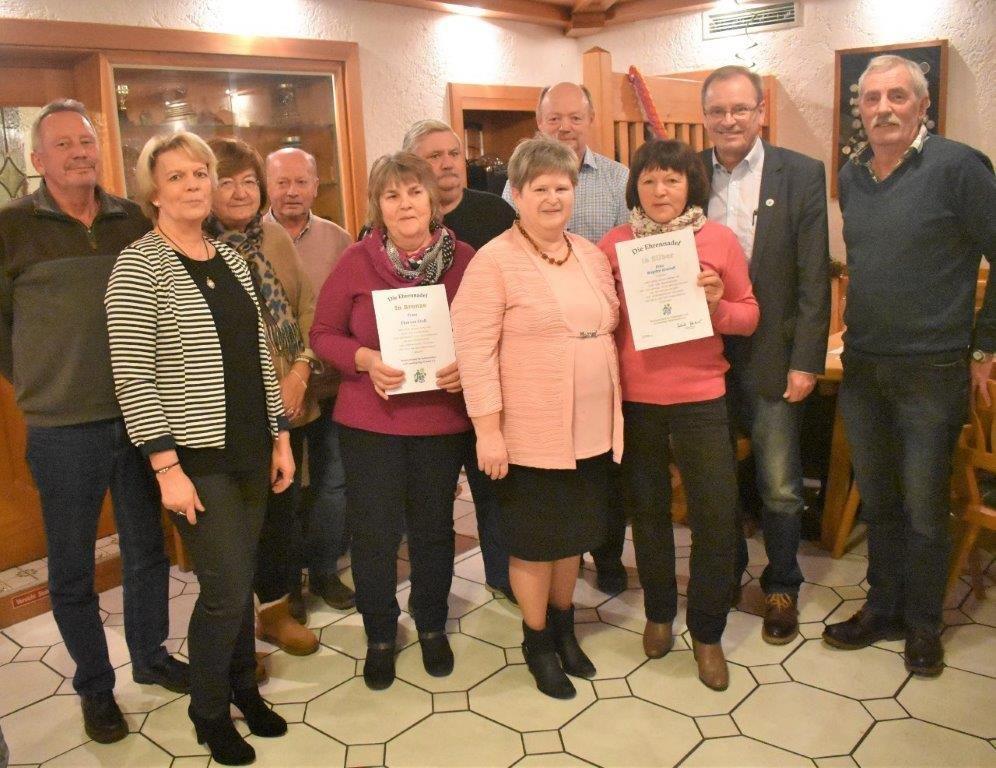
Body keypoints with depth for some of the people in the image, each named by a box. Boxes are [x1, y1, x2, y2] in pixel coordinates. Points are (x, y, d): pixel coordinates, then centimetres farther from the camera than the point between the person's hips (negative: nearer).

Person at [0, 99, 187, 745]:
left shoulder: (134, 222, 4)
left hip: (139, 417, 3)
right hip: (62, 431, -3)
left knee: (147, 550, 17)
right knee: (72, 570, 10)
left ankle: (151, 656, 37)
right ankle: (95, 686, 29)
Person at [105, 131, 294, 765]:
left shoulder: (231, 259, 10)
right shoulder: (139, 266, -9)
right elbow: (132, 375, -13)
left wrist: (281, 437, 11)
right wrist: (167, 467, -16)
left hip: (250, 448, 6)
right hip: (196, 456, -6)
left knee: (242, 579, 14)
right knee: (226, 588, -2)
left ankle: (243, 686, 36)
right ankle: (208, 710, 23)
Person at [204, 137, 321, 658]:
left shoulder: (275, 238, 8)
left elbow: (308, 307, 6)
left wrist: (300, 370, -8)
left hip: (286, 402, 5)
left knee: (281, 507, 15)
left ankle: (276, 609, 35)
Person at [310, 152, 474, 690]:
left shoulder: (462, 259, -3)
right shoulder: (357, 260, -6)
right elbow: (323, 333, -1)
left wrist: (466, 365, -15)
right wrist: (365, 359, -18)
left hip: (442, 418, 1)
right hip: (370, 420, -1)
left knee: (433, 527, 15)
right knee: (374, 533, 7)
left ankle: (432, 627, 37)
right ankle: (379, 636, 30)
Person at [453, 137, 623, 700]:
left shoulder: (592, 255, 9)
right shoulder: (494, 262, -11)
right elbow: (474, 349, -15)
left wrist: (614, 411, 11)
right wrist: (488, 429, -18)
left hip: (593, 430, 6)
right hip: (531, 434, -6)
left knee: (574, 533, 19)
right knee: (535, 541, 10)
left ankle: (564, 627, 41)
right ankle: (537, 642, 31)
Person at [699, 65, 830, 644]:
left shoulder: (802, 174, -4)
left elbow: (814, 277, -7)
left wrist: (806, 361, -11)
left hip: (772, 357, -2)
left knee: (780, 487, 7)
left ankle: (782, 589, 28)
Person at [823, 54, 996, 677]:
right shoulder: (852, 176, 7)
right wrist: (859, 335, 12)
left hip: (931, 370, -5)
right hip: (861, 367, 6)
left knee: (924, 510, 5)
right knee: (877, 501, 16)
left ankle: (923, 624, 24)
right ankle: (884, 608, 32)